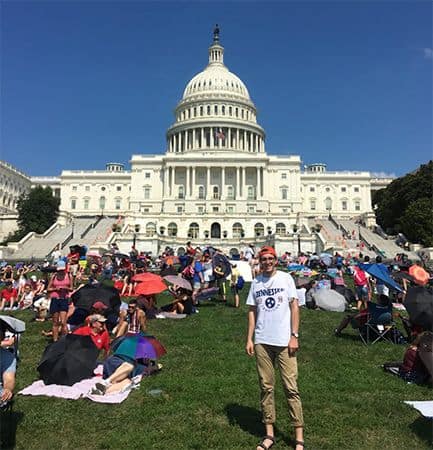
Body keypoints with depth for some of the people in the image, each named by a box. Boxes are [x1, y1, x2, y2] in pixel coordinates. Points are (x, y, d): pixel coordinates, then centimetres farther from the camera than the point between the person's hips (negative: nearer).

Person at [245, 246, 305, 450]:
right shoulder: (256, 282, 7)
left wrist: (294, 336, -8)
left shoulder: (285, 278, -1)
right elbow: (252, 311, 10)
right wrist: (249, 339, 5)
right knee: (266, 387, 10)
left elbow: (294, 307, -2)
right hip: (262, 342, 3)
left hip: (284, 341, -3)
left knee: (291, 387, 0)